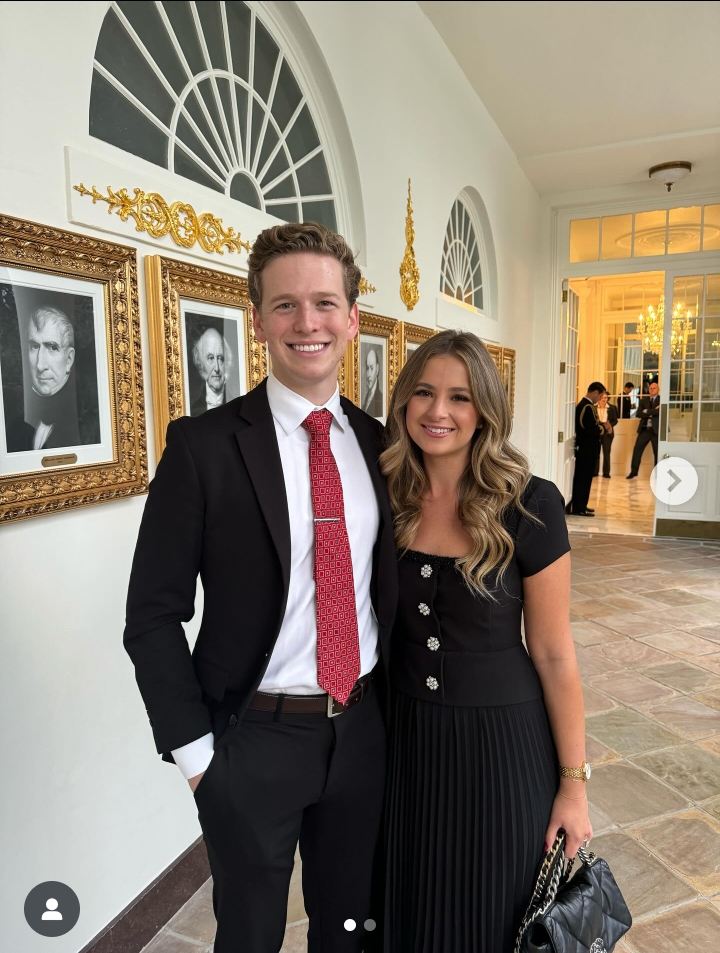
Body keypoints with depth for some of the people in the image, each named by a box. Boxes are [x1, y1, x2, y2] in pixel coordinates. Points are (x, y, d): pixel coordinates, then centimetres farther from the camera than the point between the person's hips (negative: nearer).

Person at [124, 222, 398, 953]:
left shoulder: (380, 443, 0)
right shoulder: (203, 444, -14)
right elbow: (154, 614, -11)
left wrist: (397, 703, 8)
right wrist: (195, 750, -10)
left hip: (363, 729, 4)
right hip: (253, 738, -3)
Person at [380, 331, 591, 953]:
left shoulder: (529, 506, -16)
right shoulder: (386, 502, -6)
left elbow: (553, 654, -10)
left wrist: (573, 783, -4)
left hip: (501, 745, -3)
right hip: (404, 741, 3)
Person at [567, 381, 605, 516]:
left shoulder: (583, 404, 12)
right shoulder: (587, 407, -20)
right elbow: (591, 429, -25)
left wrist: (599, 426, 4)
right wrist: (601, 429, -7)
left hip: (584, 447, 10)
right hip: (587, 449, -10)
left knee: (583, 477, 15)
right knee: (584, 478, -3)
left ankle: (580, 505, 23)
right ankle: (578, 507, 3)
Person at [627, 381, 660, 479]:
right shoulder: (643, 400, 10)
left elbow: (660, 412, -17)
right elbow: (639, 414, -2)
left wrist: (647, 411, -11)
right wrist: (652, 413, -13)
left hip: (656, 430, -3)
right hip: (644, 429, 3)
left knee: (657, 453, 2)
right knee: (637, 450, 0)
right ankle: (633, 472, 9)